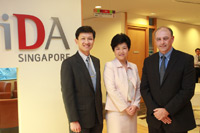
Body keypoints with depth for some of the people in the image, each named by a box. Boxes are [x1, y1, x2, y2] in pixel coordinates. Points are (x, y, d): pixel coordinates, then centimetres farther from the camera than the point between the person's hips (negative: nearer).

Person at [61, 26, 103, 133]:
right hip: (80, 120, -6)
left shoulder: (96, 61, 9)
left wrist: (100, 112, 13)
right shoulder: (68, 63, -12)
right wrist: (73, 120, -16)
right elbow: (67, 93, -14)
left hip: (97, 118, 6)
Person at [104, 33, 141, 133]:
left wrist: (135, 105, -4)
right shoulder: (109, 66, -5)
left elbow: (138, 88, 10)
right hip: (116, 111, -5)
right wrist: (125, 108, -11)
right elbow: (111, 90, -12)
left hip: (132, 111, 5)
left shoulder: (134, 67, 11)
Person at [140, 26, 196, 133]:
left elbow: (188, 90, -12)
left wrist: (167, 110, -15)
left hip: (177, 119, -3)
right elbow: (144, 88, 2)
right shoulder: (148, 61, 4)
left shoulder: (186, 59, -7)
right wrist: (154, 110, -10)